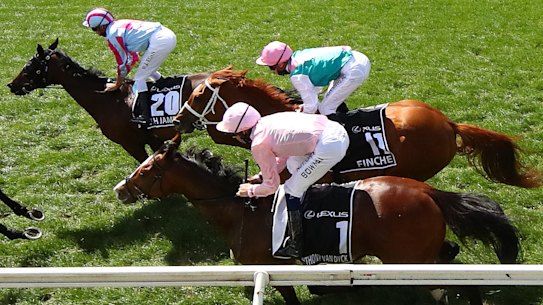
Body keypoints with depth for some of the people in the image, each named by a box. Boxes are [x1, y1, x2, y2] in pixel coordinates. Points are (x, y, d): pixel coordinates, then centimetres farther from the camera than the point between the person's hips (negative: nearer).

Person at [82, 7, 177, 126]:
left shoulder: (112, 35, -4)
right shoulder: (120, 25, 22)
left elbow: (123, 63, 2)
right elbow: (133, 56, 28)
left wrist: (117, 85, 15)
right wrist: (121, 78, 33)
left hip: (159, 42, -9)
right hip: (169, 35, 9)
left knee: (139, 78, 2)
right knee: (149, 71, 29)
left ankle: (145, 117, -1)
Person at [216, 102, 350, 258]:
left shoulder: (258, 144, -5)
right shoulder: (268, 121, 18)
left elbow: (272, 186, 3)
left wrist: (251, 190, 20)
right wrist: (263, 176, 30)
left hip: (330, 146, -9)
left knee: (292, 190, 5)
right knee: (293, 165, 29)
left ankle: (295, 247, 13)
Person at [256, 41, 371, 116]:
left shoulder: (297, 75, -18)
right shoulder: (297, 55, 8)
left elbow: (311, 105, -13)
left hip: (355, 71, -9)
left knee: (325, 109, -2)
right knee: (333, 101, 23)